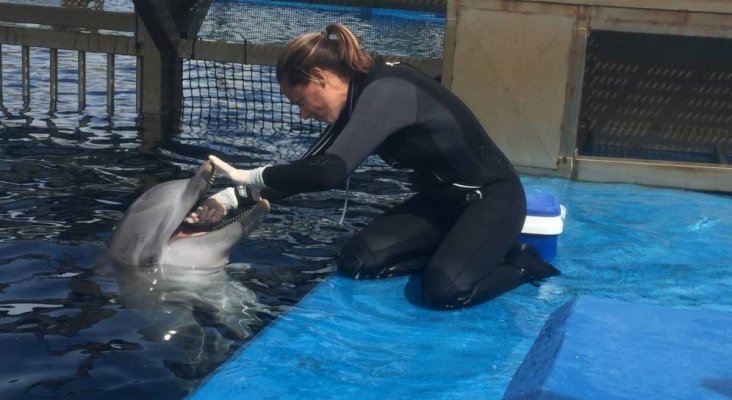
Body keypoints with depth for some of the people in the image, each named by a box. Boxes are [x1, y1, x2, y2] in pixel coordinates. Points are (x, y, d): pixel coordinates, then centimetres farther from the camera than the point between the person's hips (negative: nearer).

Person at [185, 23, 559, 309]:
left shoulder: (386, 91, -28)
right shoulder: (358, 99, 1)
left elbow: (329, 172, -37)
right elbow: (310, 169, 7)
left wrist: (250, 177, -24)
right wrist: (233, 197, -2)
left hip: (491, 196, -8)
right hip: (440, 198, 9)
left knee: (445, 290, -30)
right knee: (357, 261, -8)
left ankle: (521, 262, 0)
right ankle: (466, 252, 6)